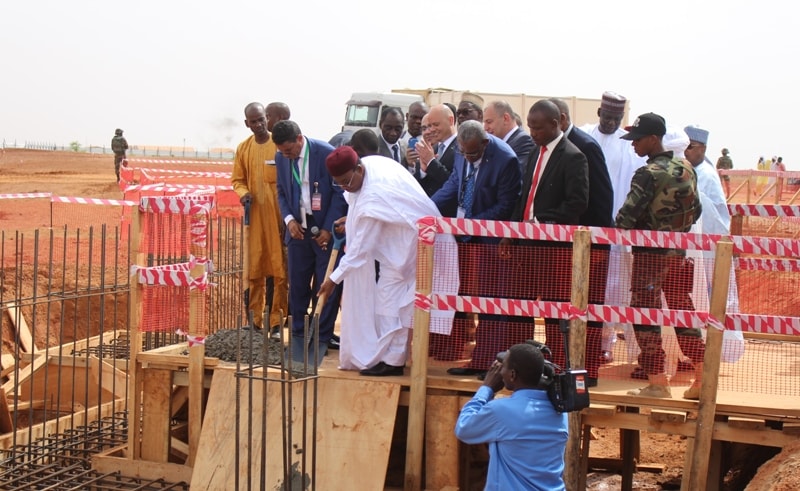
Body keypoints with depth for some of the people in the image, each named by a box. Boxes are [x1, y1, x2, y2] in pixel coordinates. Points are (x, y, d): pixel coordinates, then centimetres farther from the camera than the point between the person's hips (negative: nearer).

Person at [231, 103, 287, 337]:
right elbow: (237, 179, 16)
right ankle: (255, 321, 13)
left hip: (278, 214, -3)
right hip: (254, 214, 3)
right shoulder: (243, 148, 10)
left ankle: (277, 322, 2)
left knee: (280, 269, -3)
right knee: (254, 269, 5)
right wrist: (243, 193, -6)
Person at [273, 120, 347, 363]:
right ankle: (298, 333, 19)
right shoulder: (281, 158, 2)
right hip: (298, 228, 4)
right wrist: (289, 219, -5)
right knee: (297, 284, 6)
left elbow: (339, 192, -10)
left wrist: (329, 228, -13)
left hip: (324, 230, -4)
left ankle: (322, 339, 8)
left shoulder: (326, 153, -13)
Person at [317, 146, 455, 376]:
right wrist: (353, 219, 12)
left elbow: (360, 248, -25)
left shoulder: (372, 198, -31)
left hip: (410, 239, -10)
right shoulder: (372, 162, -6)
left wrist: (334, 279, -19)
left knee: (390, 297, -8)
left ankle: (392, 360, -3)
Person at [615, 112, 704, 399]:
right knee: (682, 311, 14)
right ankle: (702, 377, 16)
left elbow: (627, 217, -20)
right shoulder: (686, 170, 6)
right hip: (679, 254, 7)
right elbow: (695, 211, 13)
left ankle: (657, 382, 1)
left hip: (651, 254, -7)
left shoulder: (648, 174, -16)